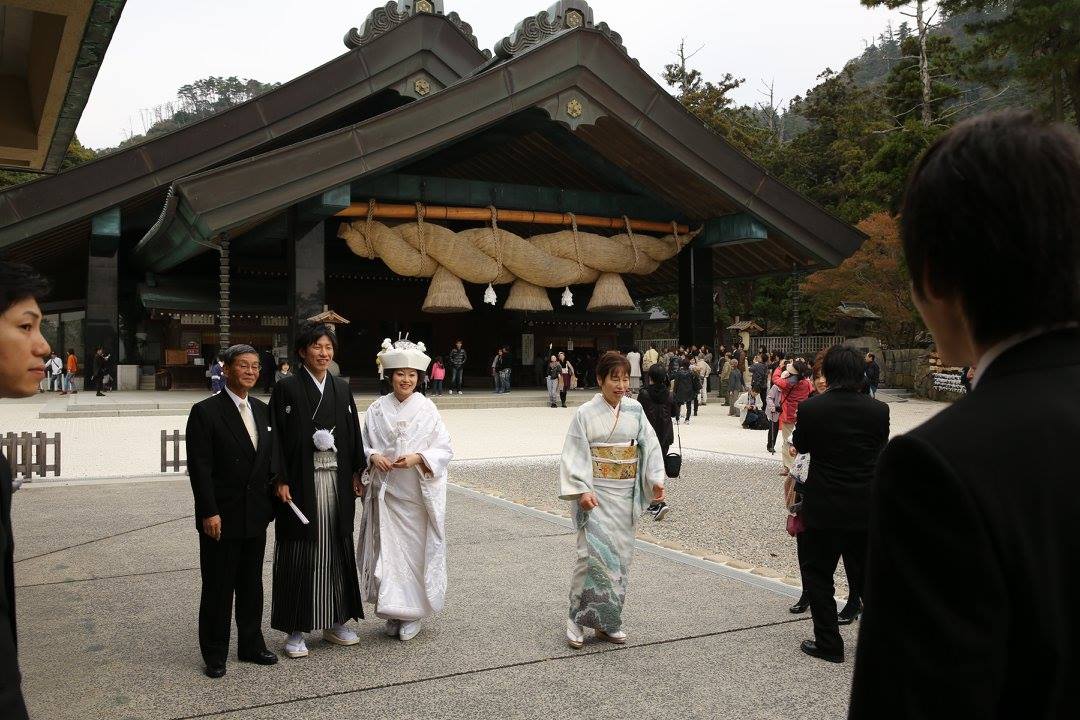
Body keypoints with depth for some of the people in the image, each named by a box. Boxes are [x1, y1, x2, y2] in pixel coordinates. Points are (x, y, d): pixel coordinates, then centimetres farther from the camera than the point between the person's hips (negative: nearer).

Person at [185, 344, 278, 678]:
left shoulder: (262, 410, 8)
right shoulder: (205, 411, -10)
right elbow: (199, 467, -13)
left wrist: (270, 501, 8)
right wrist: (209, 512, -17)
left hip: (256, 515, 6)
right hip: (221, 517, -5)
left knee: (252, 585, 16)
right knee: (217, 588, 6)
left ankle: (251, 645, 29)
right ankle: (215, 655, 19)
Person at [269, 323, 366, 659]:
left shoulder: (341, 388, 10)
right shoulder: (287, 388, -5)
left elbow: (353, 434, 12)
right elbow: (277, 437, -8)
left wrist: (357, 473, 8)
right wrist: (281, 480, -14)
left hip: (336, 480, 5)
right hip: (301, 482, -5)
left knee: (336, 550, 11)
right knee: (299, 553, 2)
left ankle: (335, 622, 24)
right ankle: (296, 630, 13)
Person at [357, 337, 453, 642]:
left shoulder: (427, 409, -3)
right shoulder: (377, 409, 2)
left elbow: (444, 450, -3)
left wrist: (418, 458, -18)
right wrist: (373, 456, -11)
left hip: (418, 494, -1)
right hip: (386, 492, 2)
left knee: (415, 550, 3)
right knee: (387, 549, 2)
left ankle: (412, 615, 18)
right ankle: (392, 612, 17)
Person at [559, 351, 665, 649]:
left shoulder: (635, 409, 4)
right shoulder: (586, 413, -8)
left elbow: (649, 445, 6)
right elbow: (575, 456, -10)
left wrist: (655, 479, -6)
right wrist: (582, 490, -19)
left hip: (625, 494, 5)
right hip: (596, 493, -5)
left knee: (620, 554, 8)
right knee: (595, 552, -13)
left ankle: (608, 620, 21)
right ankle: (578, 618, 2)